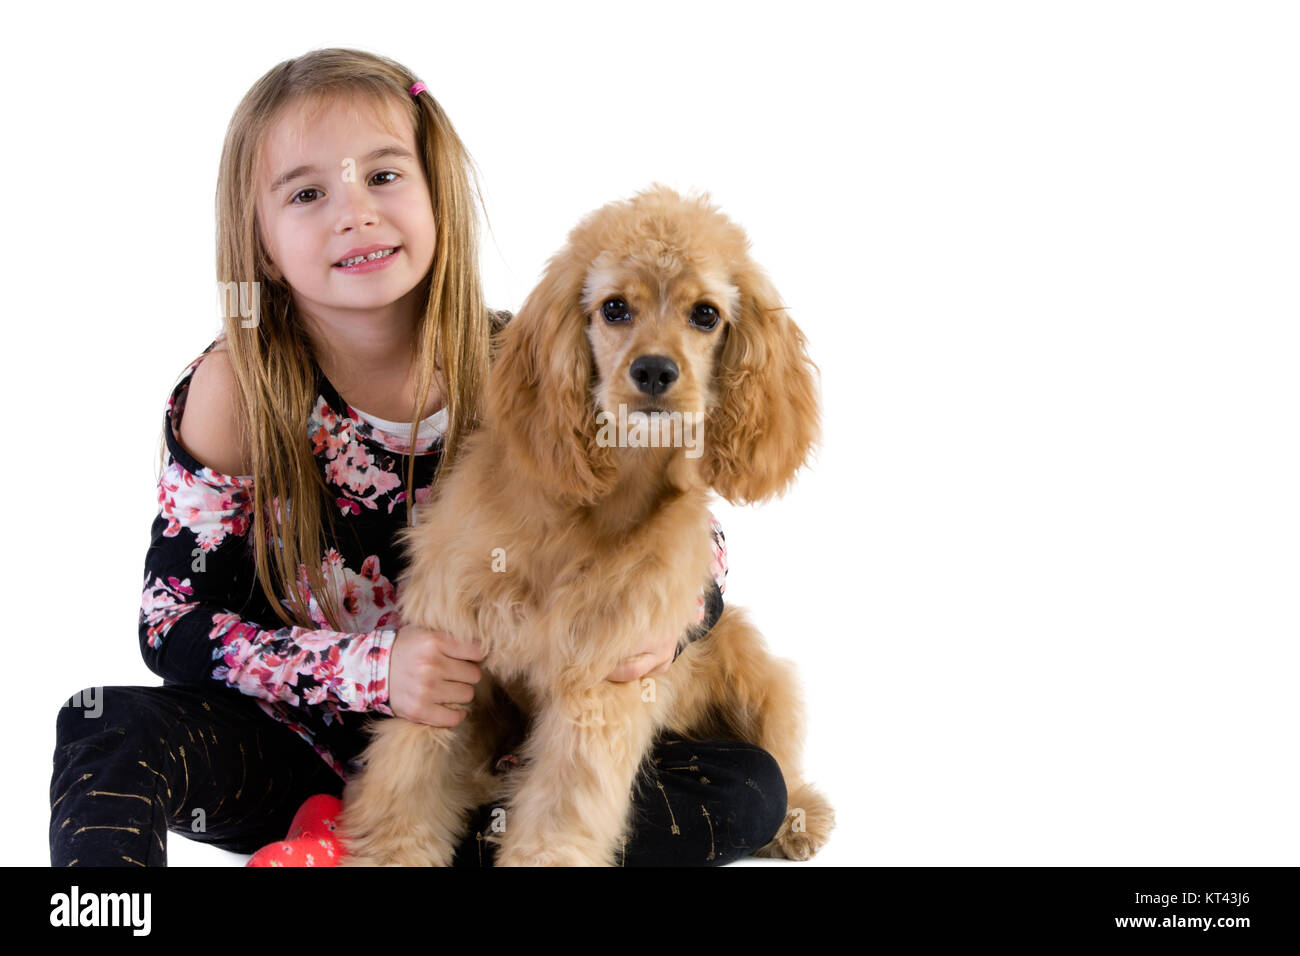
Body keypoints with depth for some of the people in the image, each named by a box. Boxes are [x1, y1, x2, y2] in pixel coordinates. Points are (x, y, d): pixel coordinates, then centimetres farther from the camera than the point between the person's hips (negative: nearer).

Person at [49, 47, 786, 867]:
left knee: (749, 789, -19)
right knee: (110, 735, -28)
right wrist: (372, 667, -26)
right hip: (307, 754, -2)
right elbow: (175, 625, -11)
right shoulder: (234, 391, -13)